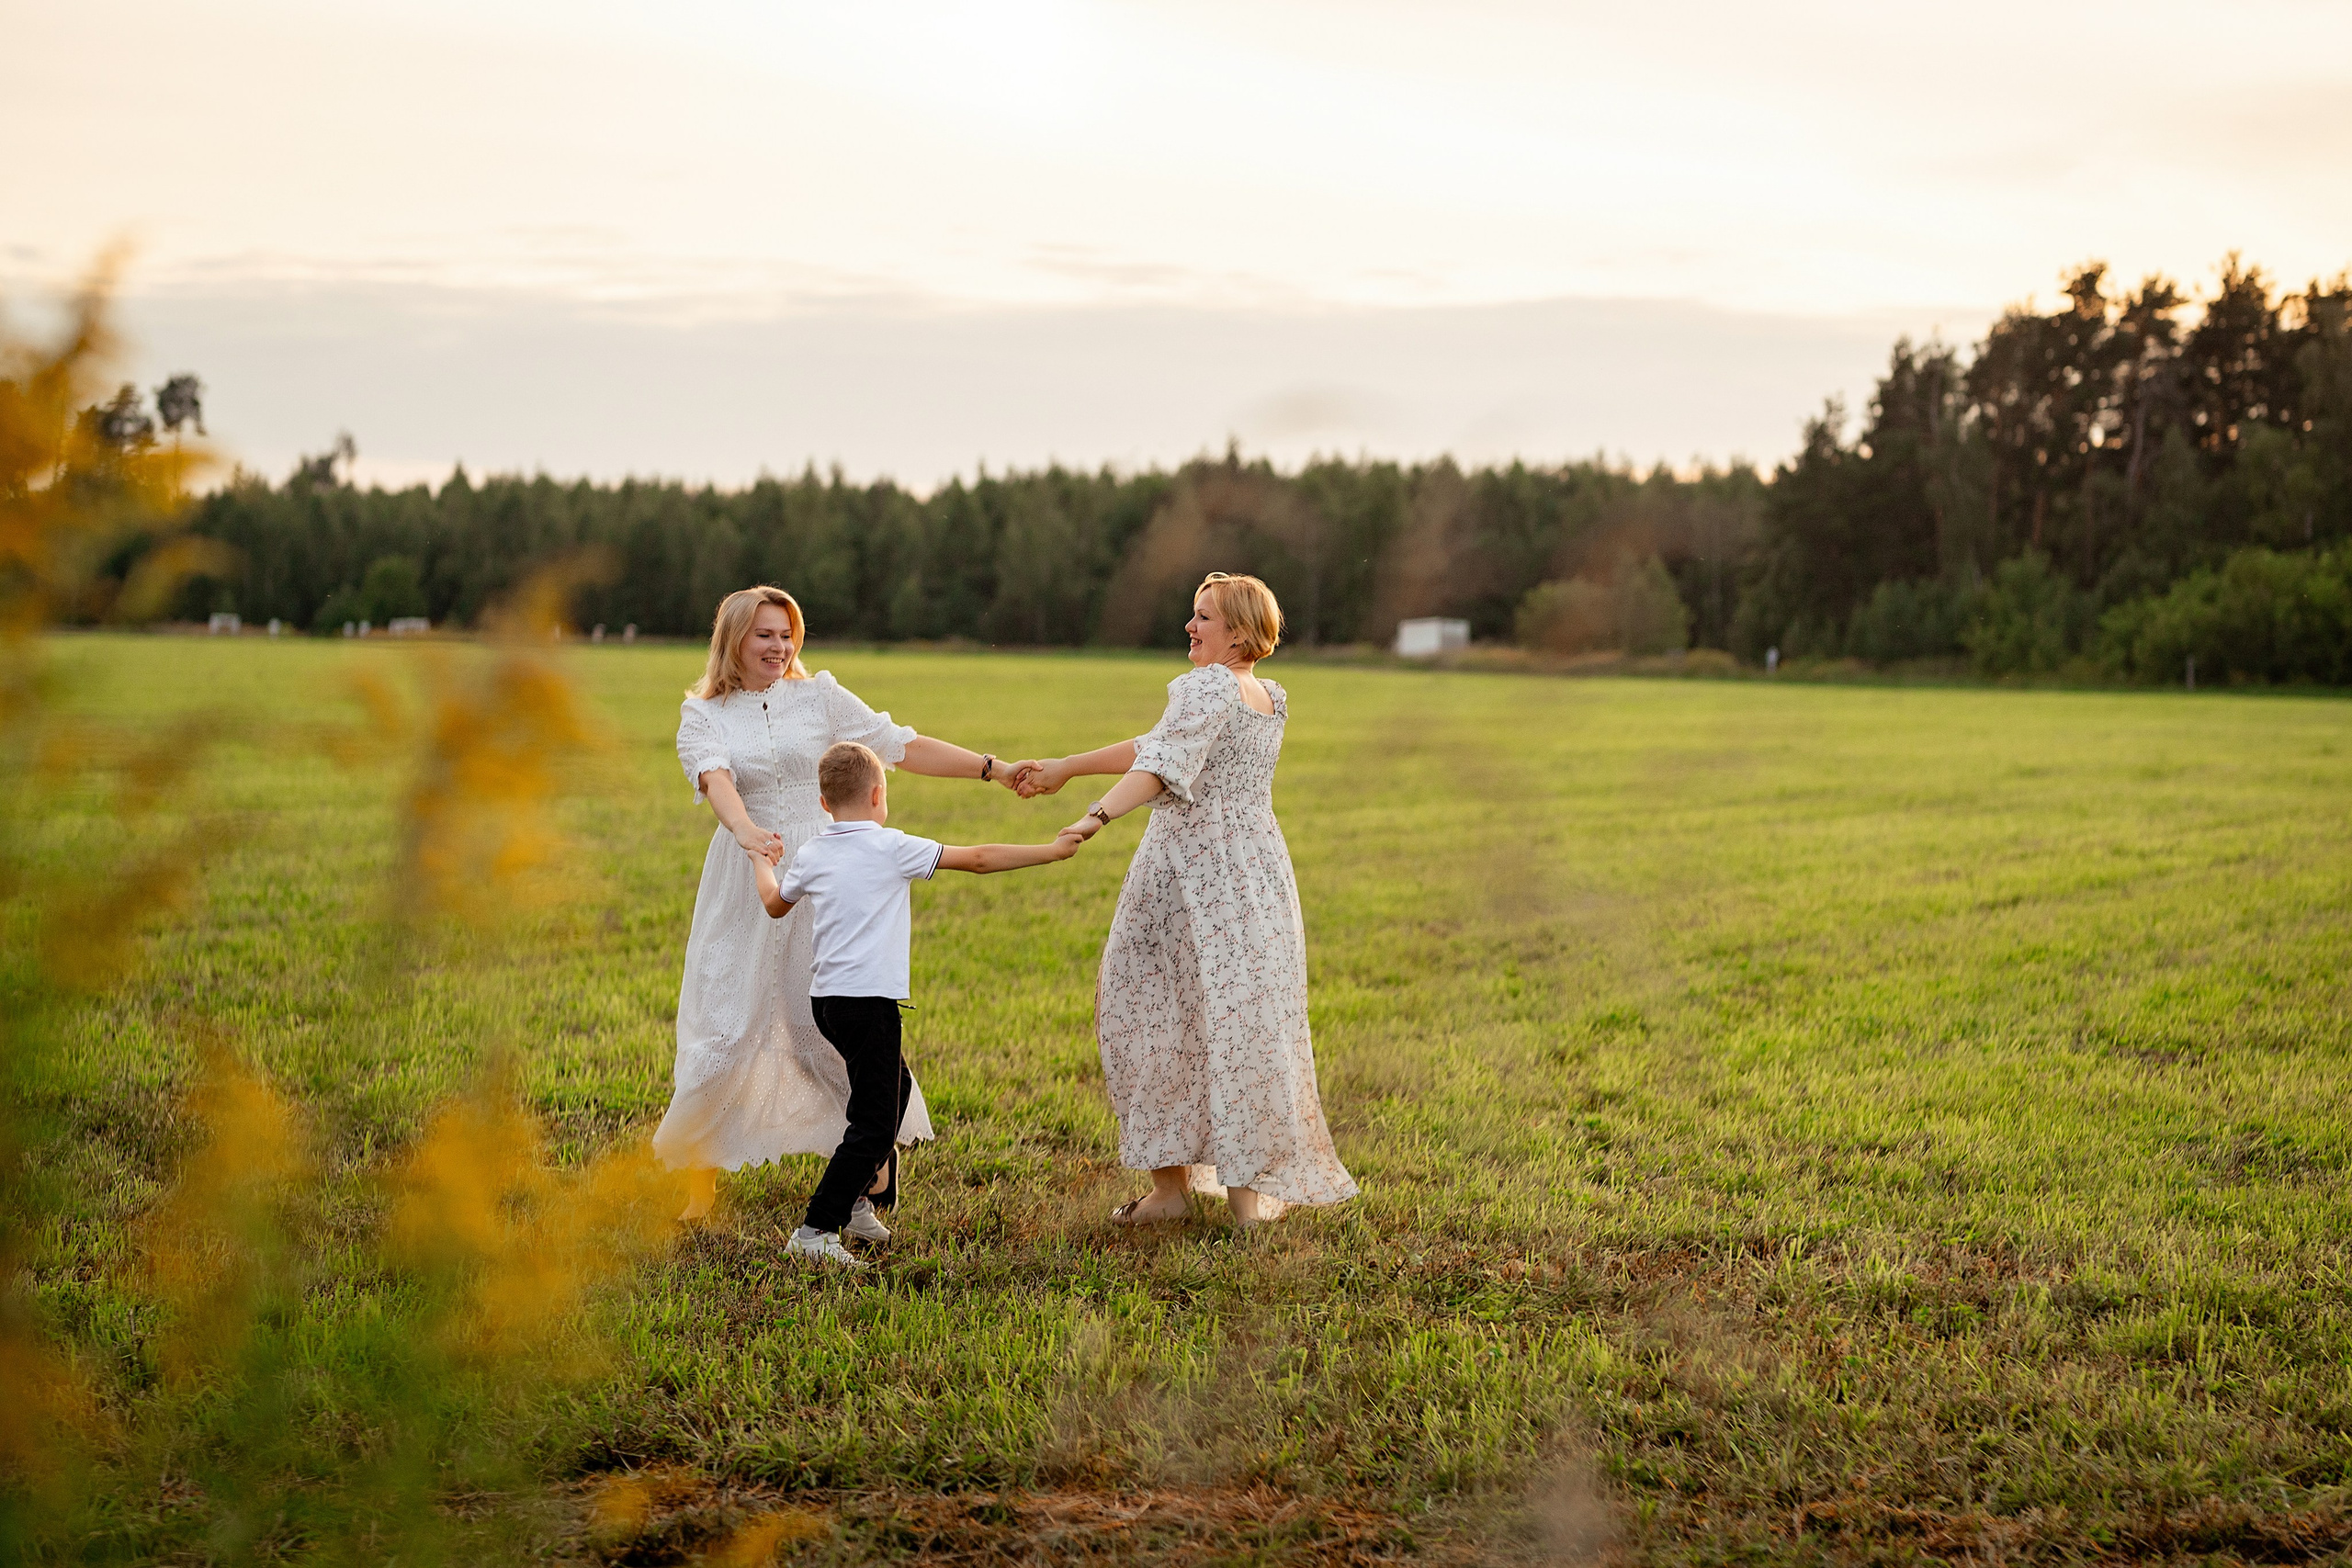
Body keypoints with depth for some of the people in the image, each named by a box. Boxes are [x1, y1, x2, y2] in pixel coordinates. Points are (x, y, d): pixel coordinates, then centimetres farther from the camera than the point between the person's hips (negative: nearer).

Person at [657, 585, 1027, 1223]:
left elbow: (903, 747, 4)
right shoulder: (703, 715, 3)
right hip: (746, 882, 0)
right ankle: (698, 1185, 7)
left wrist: (992, 768, -3)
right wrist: (747, 830, -38)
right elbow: (716, 781, -17)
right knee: (726, 1027, -4)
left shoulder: (821, 697, 5)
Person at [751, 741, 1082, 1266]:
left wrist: (762, 861, 49)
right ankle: (815, 1230, -13)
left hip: (825, 999, 8)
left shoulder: (811, 855, 10)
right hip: (869, 1001, -8)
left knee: (895, 1084, 28)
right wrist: (1051, 851, 3)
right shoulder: (891, 848, -7)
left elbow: (775, 903, 29)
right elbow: (977, 859, -6)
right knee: (873, 1123, -6)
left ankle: (855, 1196, 32)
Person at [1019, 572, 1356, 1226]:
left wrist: (1097, 816, -42)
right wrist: (1063, 769, 18)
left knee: (1155, 1017, 4)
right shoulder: (1268, 700, 14)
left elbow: (1161, 763, -29)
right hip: (1256, 872, 7)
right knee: (1242, 1024, 9)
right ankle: (1249, 1188, 11)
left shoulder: (1210, 687, -11)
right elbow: (1156, 745, 16)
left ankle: (1169, 1184, 5)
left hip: (1190, 873, -7)